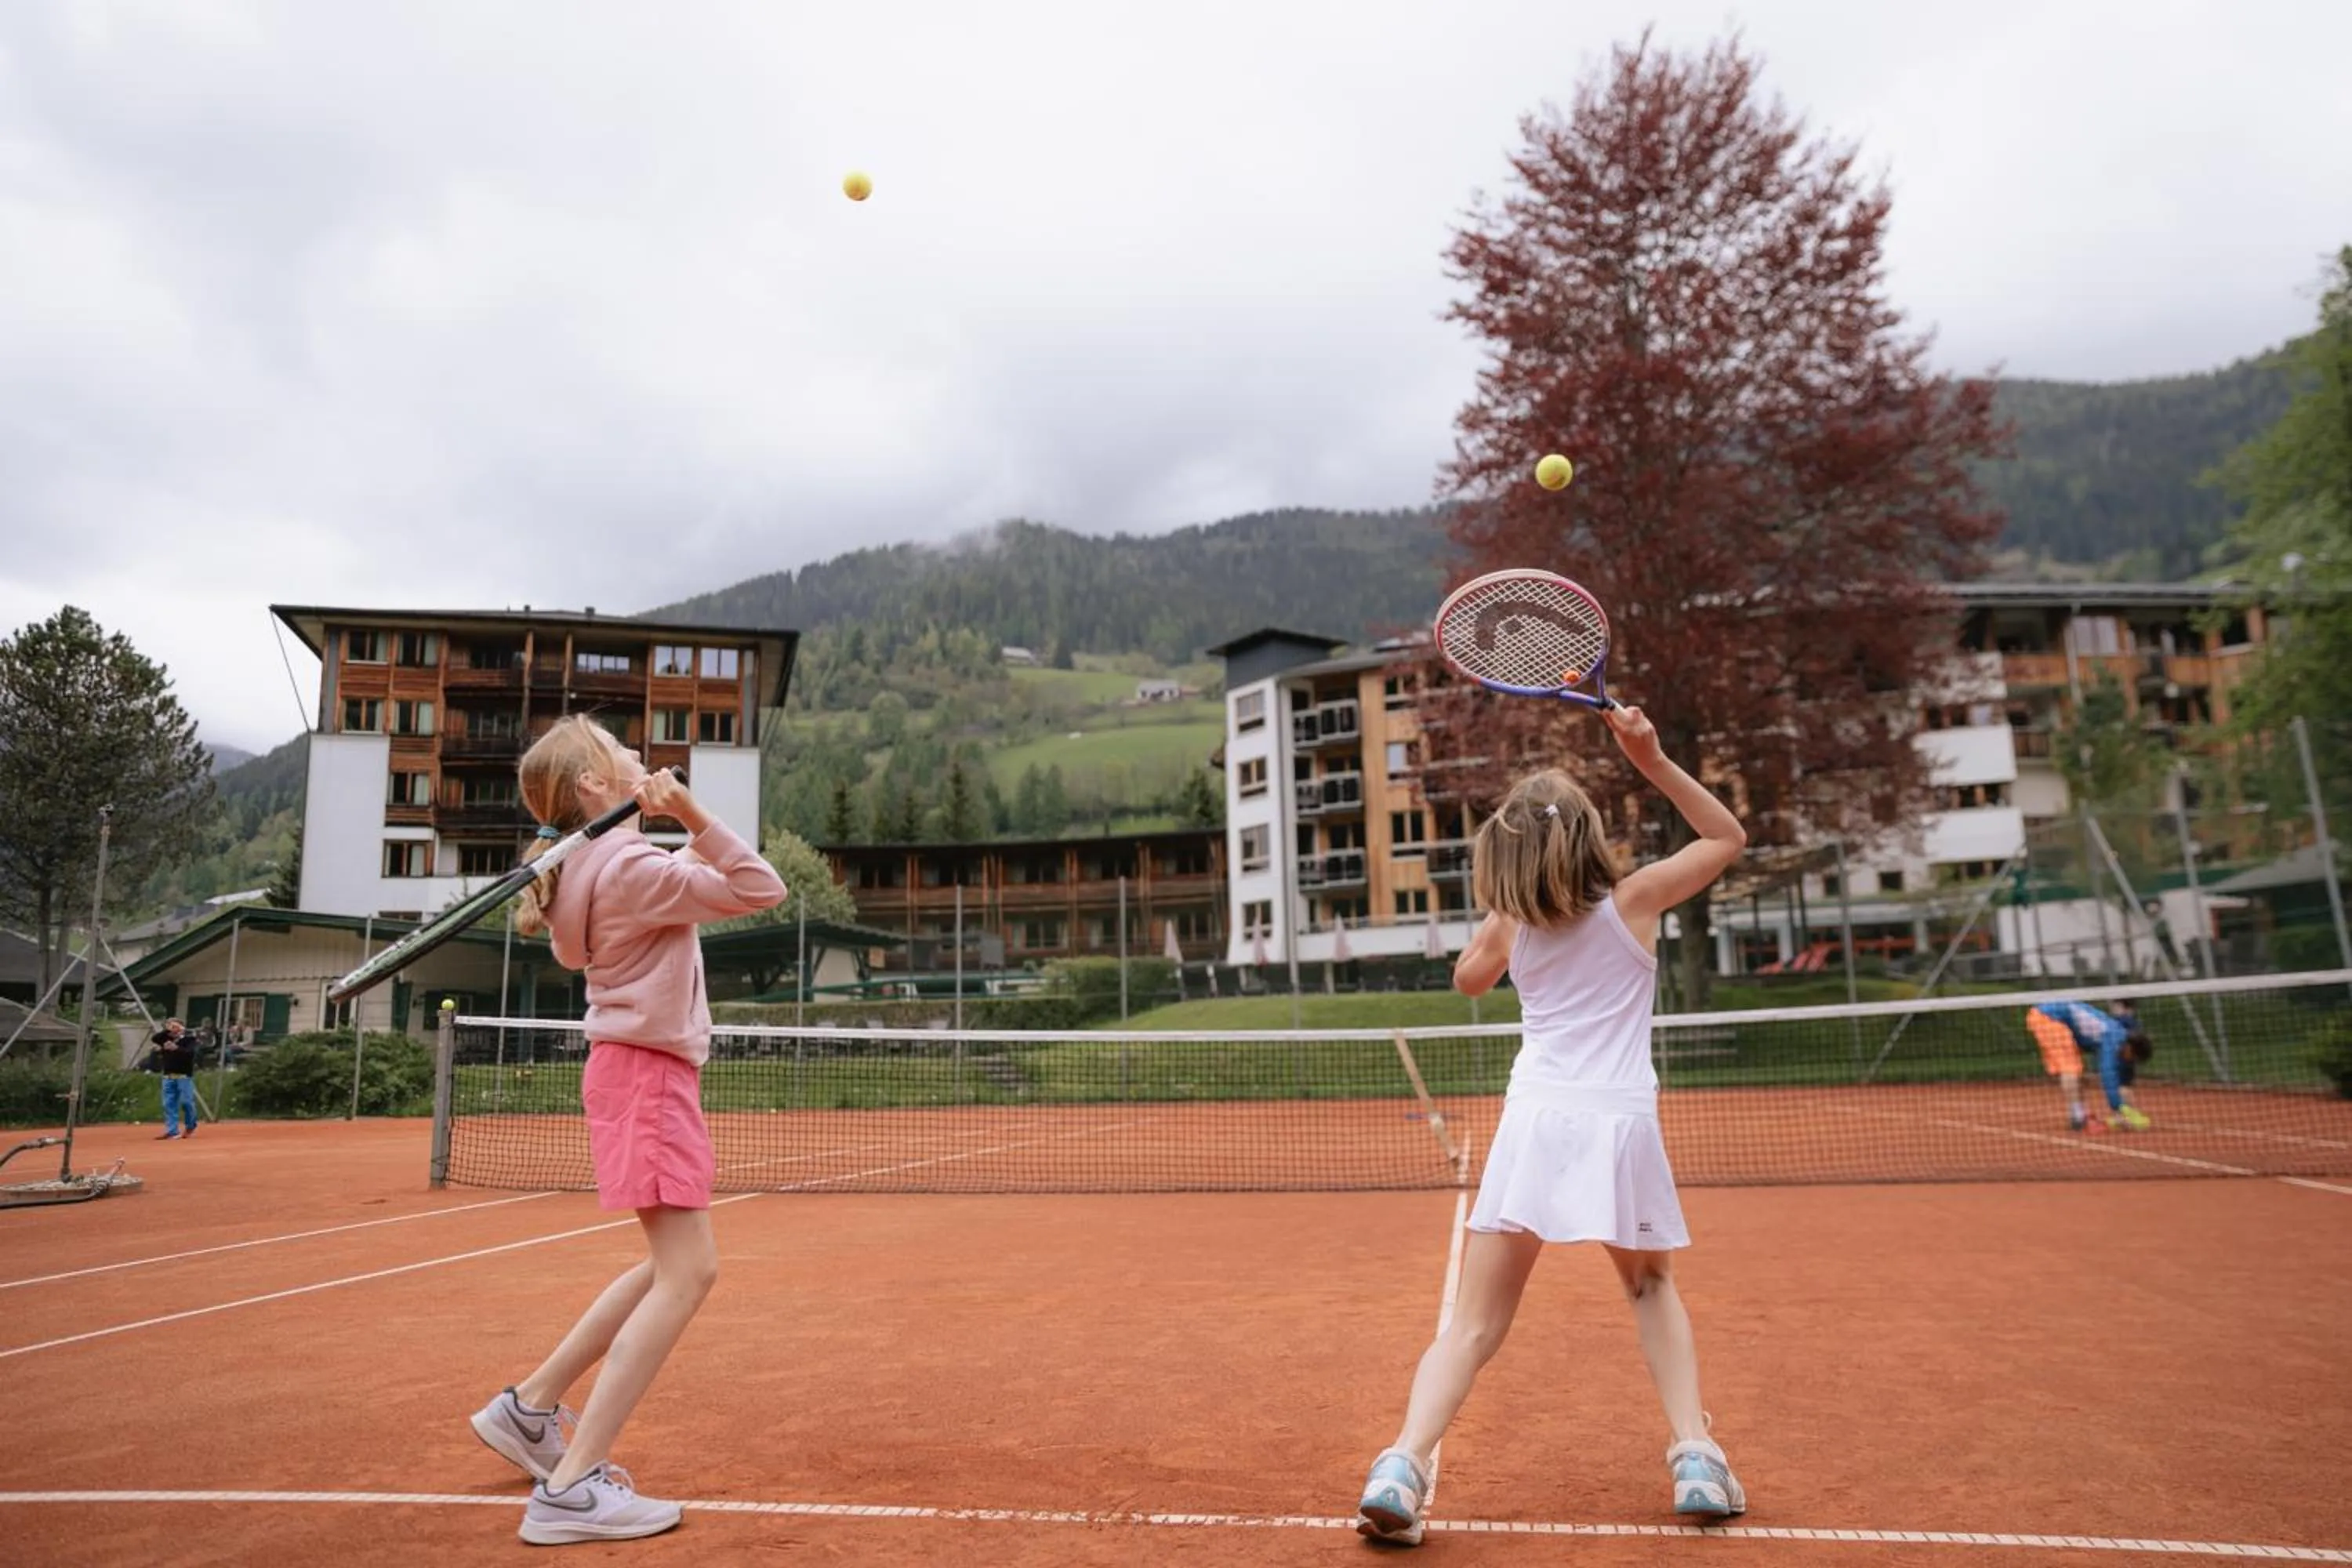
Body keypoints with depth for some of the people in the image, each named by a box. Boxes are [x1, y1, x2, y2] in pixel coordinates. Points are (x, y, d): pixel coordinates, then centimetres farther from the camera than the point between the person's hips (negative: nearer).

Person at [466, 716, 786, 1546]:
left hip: (642, 1071, 10)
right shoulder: (631, 866, -19)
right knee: (687, 1272, -10)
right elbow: (760, 890, -16)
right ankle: (571, 1487, -8)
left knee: (670, 1268, 18)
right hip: (647, 1074, -10)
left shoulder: (603, 866, 9)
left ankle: (529, 1406, 27)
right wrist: (695, 814, -17)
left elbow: (693, 889, 21)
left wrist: (688, 828, 8)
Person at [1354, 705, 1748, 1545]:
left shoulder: (1511, 923, 6)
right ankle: (1697, 1457, 17)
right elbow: (1728, 837, 16)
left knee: (1474, 1325, 3)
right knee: (1652, 1288, 27)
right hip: (1619, 1125, 0)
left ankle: (1403, 1463, -15)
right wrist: (1653, 760, 7)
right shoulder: (1634, 901, 1)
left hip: (1534, 1121, 1)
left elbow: (1468, 977, 29)